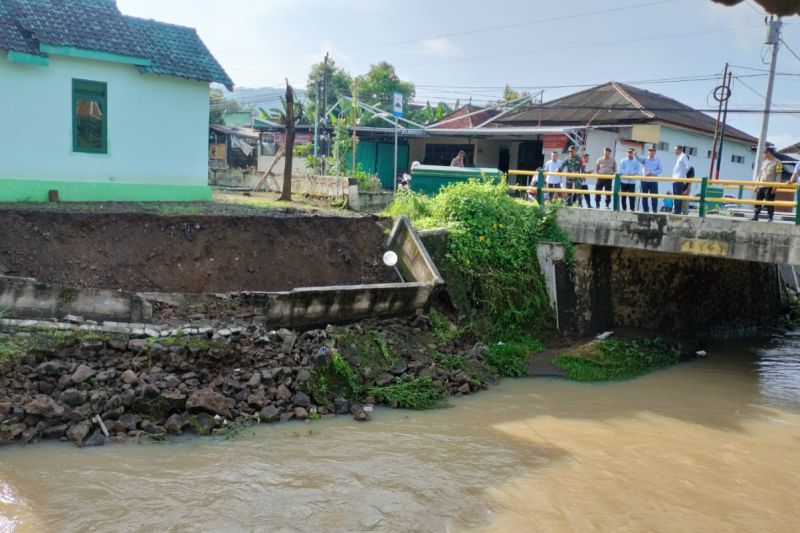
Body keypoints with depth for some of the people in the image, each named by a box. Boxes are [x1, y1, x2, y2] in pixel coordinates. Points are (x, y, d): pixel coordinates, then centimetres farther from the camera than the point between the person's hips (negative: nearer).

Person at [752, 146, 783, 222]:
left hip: (770, 186, -7)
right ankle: (755, 216, 9)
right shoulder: (764, 162, 17)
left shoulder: (777, 162, -4)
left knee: (769, 202, -5)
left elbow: (778, 175, -9)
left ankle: (770, 218, 0)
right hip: (761, 185, 7)